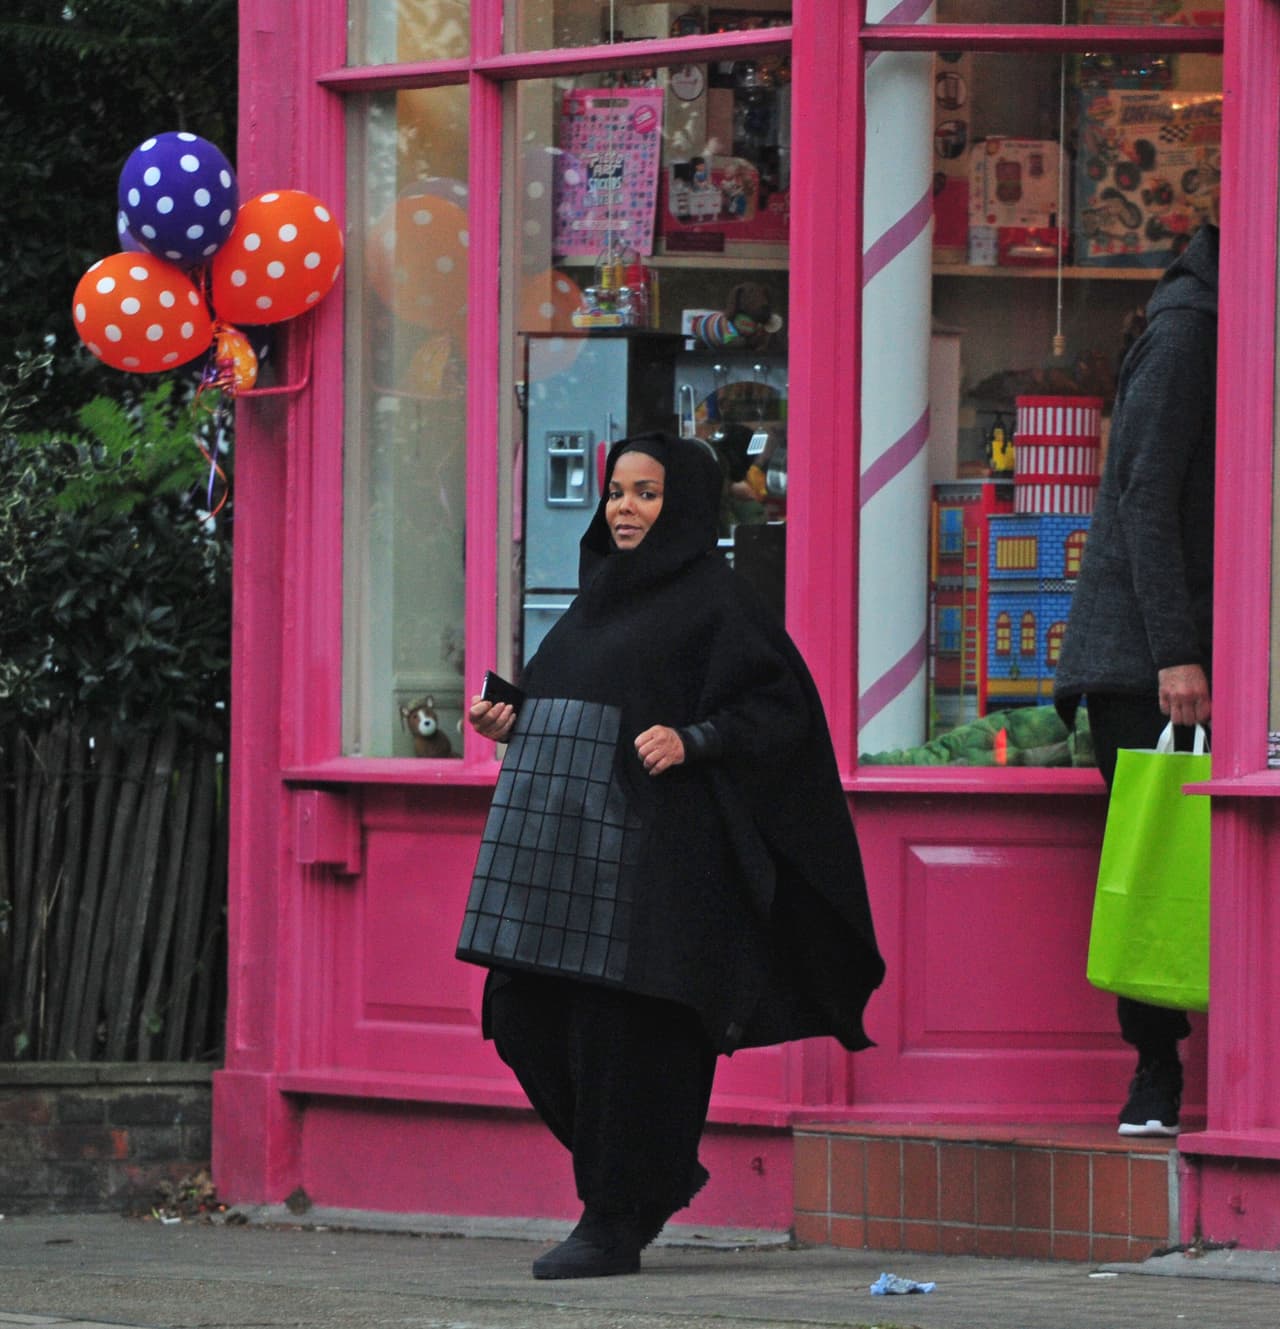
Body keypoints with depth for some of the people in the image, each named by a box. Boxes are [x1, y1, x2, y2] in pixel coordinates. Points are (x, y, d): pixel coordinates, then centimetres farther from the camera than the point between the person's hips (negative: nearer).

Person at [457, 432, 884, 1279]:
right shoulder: (599, 597, 20)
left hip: (650, 843, -8)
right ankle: (663, 1171, 21)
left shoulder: (714, 600, -3)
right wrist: (512, 723, 9)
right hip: (565, 836, 8)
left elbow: (782, 705, -8)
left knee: (624, 1026, -8)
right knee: (532, 1017, 5)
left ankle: (618, 1219, 0)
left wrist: (692, 741, -21)